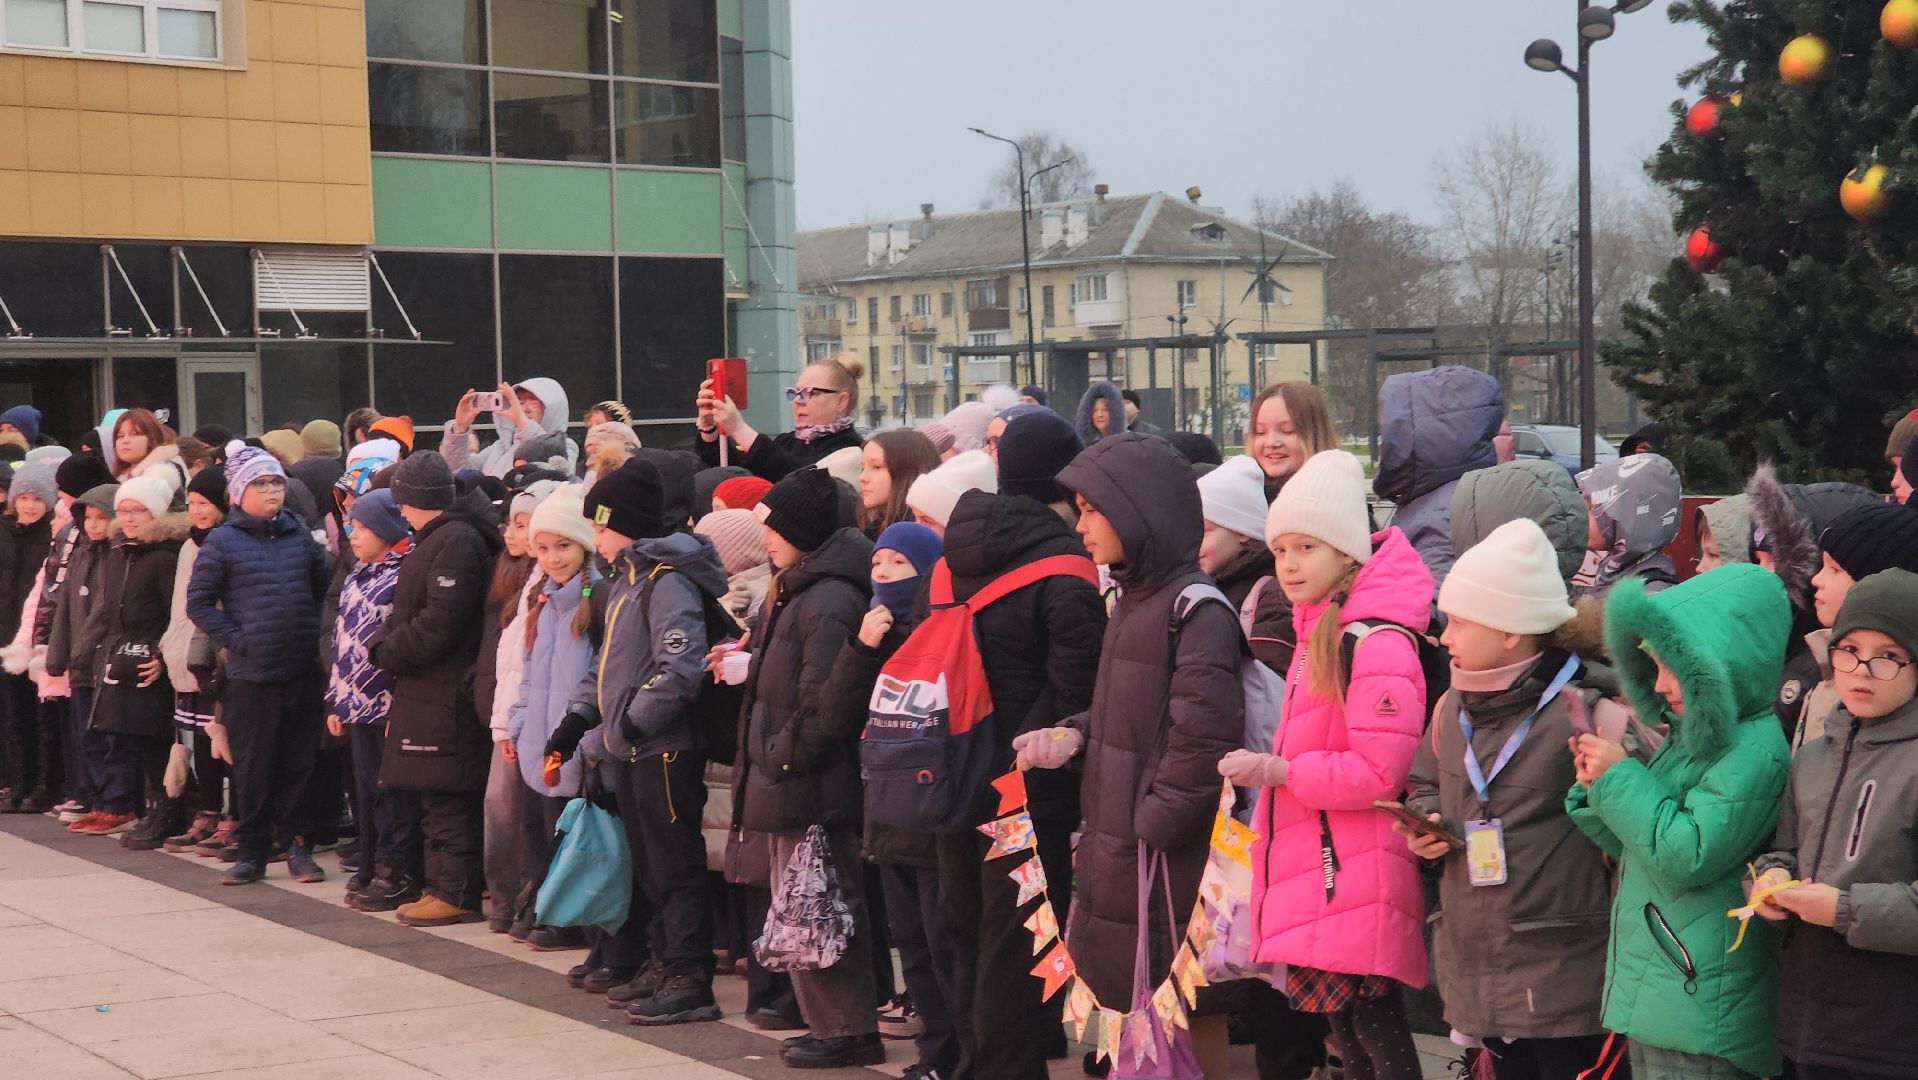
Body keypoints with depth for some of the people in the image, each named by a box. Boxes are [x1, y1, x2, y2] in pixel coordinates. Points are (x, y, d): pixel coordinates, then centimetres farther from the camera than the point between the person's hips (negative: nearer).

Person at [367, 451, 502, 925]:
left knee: (448, 798, -6)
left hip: (446, 693, -10)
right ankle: (442, 888, 21)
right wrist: (385, 643, 5)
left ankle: (458, 895, -1)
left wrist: (383, 650, -12)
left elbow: (438, 625, -23)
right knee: (437, 797, 14)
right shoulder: (435, 539, 17)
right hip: (425, 690, 10)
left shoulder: (455, 542, -16)